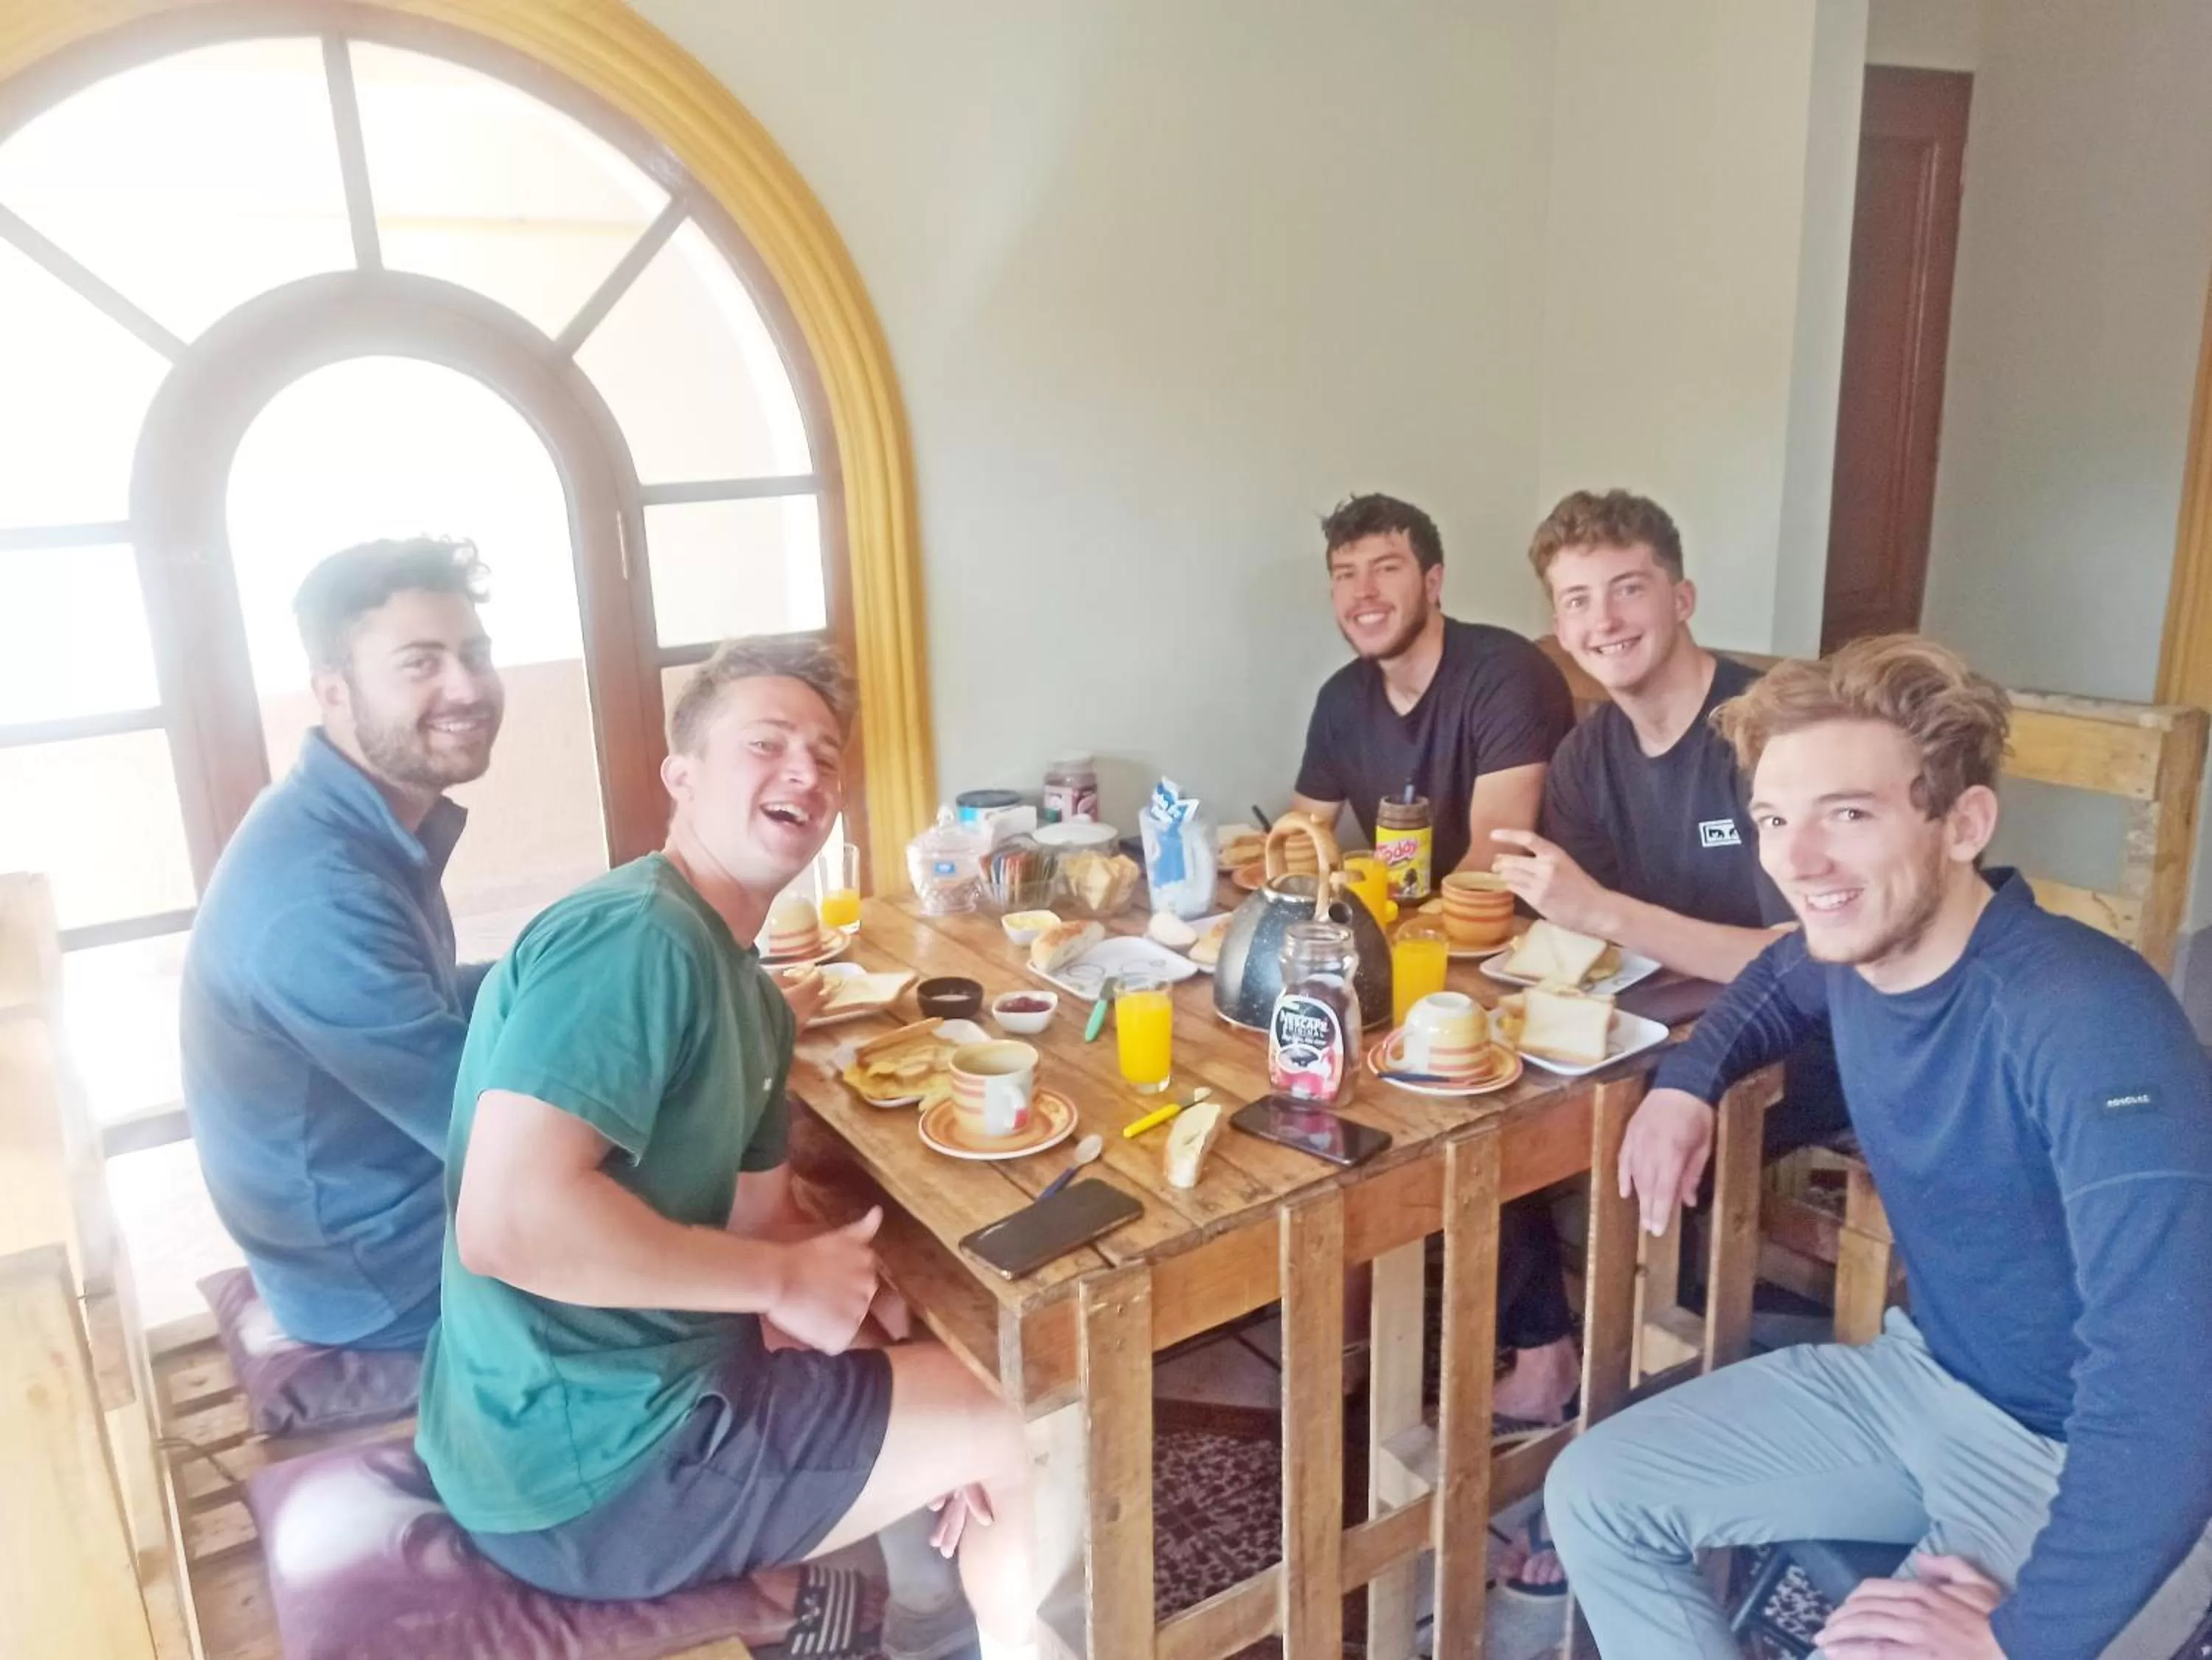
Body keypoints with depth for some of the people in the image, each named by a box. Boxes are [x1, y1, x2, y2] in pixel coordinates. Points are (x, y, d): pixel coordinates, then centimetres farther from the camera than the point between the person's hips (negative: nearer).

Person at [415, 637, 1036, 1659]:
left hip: (627, 1397, 9)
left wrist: (922, 1415, 1)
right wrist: (787, 1281, -21)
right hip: (597, 1466, -9)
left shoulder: (751, 996, 8)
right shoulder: (631, 936, -23)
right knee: (1028, 1426, 6)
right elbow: (507, 1222, -32)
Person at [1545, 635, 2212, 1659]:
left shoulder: (2086, 1023, -31)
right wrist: (1688, 1078, 1)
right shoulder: (1851, 946, -6)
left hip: (2109, 1465, -7)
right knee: (1594, 1496, 3)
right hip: (1925, 1379, 7)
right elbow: (1778, 984, 20)